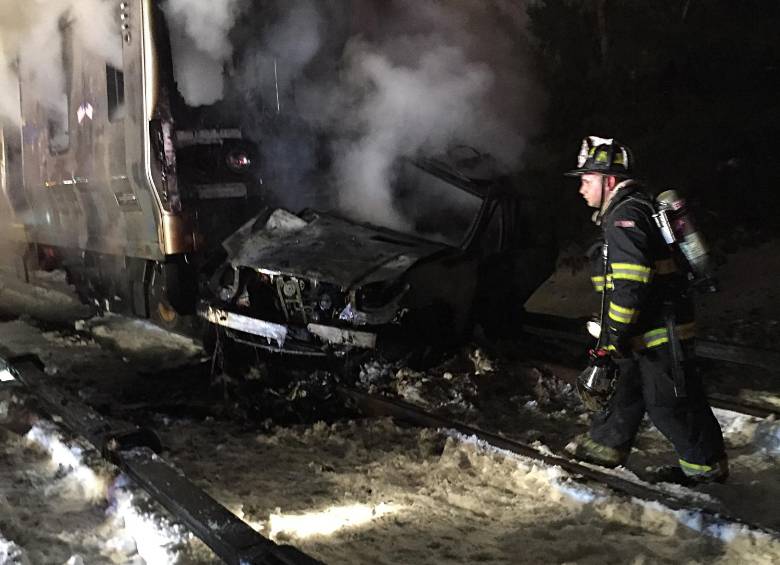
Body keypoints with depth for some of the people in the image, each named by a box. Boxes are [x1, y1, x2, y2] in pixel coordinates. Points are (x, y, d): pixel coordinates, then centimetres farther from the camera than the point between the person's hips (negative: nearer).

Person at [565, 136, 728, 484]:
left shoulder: (624, 217, -17)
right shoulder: (631, 210, 17)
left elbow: (629, 283, -27)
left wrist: (615, 334, -22)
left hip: (660, 331, -10)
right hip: (652, 329, 10)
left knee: (668, 401, -2)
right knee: (628, 388, 19)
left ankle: (706, 465, 10)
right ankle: (607, 443, 31)